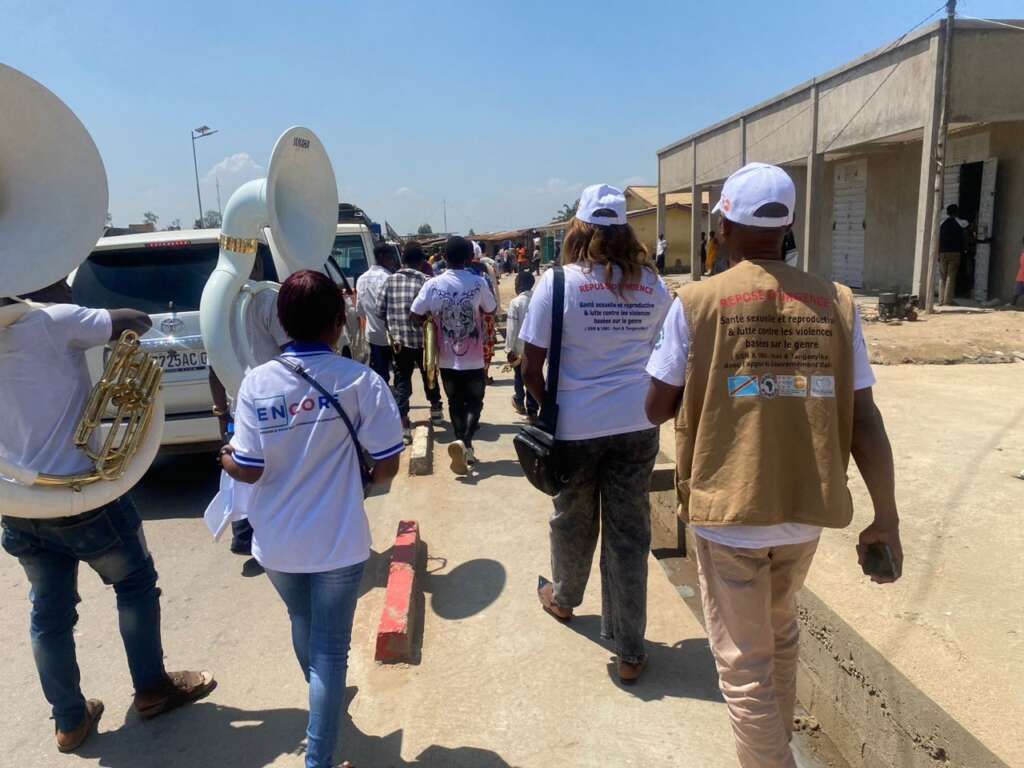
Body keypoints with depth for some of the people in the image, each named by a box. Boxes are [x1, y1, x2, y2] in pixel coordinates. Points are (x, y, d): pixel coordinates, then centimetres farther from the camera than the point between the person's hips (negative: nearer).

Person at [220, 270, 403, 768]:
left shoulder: (257, 382, -10)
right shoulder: (359, 380, -15)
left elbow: (250, 471, -7)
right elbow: (387, 465, -12)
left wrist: (227, 461, 15)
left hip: (277, 542, 4)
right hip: (338, 540, -4)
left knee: (303, 624, 29)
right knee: (330, 646, 11)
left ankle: (321, 697, 55)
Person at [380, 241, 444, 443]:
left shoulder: (390, 280, -1)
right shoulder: (425, 281, -10)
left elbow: (382, 309, 0)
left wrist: (393, 331, 12)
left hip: (399, 340, 1)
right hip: (423, 339, -1)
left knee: (402, 381, 5)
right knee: (429, 375, 21)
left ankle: (403, 423, -5)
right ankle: (435, 407, 41)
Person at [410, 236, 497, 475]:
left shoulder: (433, 284, -8)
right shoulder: (478, 283, -10)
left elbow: (414, 316, -5)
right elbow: (491, 310, 5)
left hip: (447, 359, 2)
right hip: (473, 359, -2)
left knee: (455, 404, 16)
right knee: (474, 403, 9)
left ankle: (465, 449, 24)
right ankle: (463, 442, -14)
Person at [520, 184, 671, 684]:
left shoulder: (557, 283, -9)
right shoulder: (653, 286, 1)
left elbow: (531, 367, -8)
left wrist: (548, 405, 8)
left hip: (575, 426, -2)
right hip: (636, 425, 2)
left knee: (573, 521, 20)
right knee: (629, 531, 9)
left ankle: (564, 598, 47)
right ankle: (629, 651, 19)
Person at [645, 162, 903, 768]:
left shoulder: (699, 302, -10)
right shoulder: (835, 302, -2)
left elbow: (657, 408, -5)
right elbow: (865, 417, -3)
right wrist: (887, 519, 4)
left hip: (730, 509, -4)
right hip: (807, 508, 5)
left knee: (744, 660, 12)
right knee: (781, 630, 28)